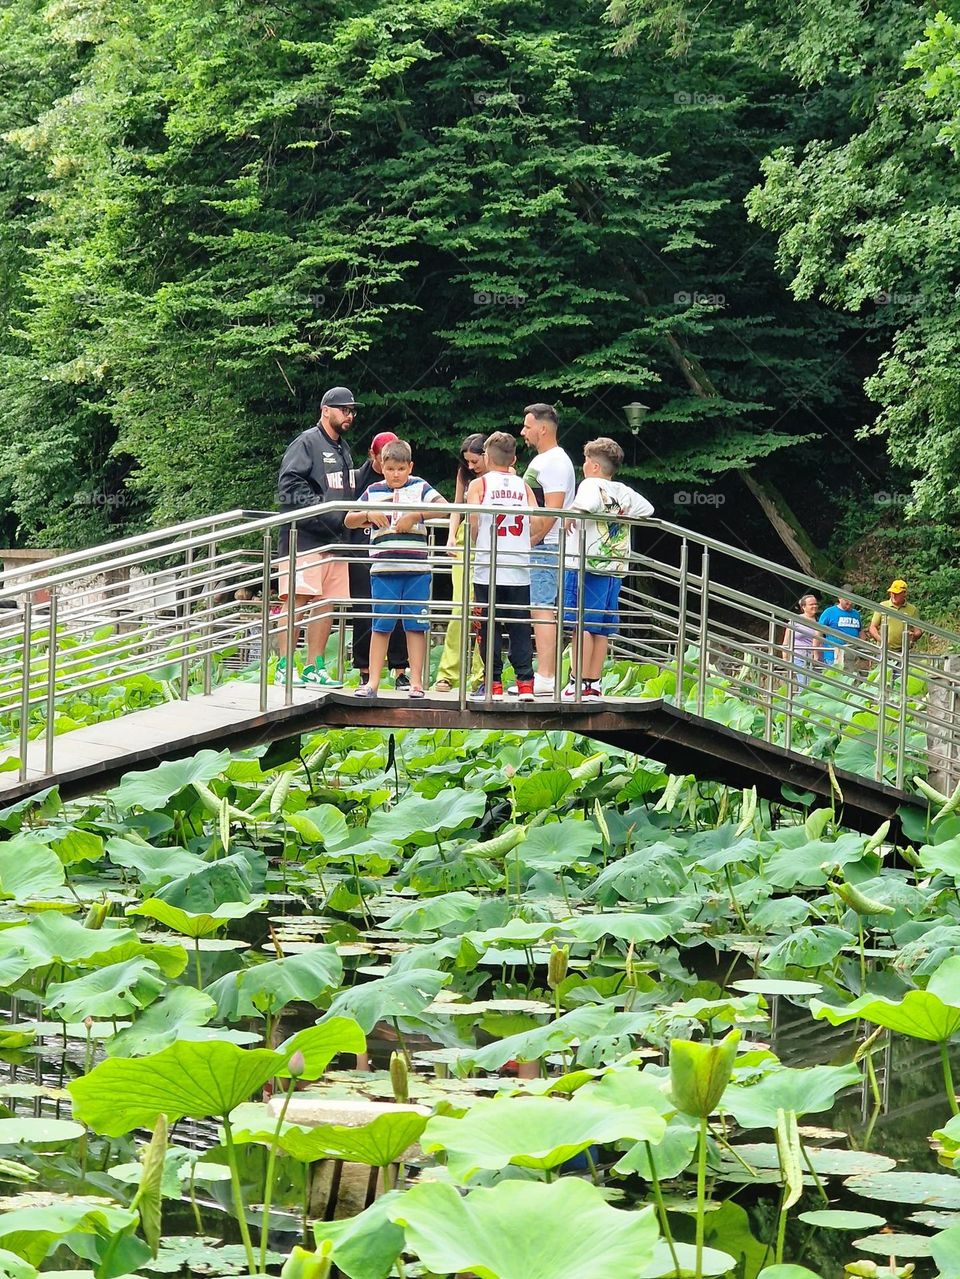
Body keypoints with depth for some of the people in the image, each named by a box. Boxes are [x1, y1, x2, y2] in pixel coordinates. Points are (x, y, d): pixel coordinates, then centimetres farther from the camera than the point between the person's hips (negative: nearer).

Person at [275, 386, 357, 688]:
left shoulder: (343, 450, 23)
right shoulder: (306, 443, -4)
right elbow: (290, 484, -15)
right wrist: (322, 511, -20)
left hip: (334, 540, 9)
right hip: (303, 537, -9)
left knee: (327, 604, 6)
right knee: (297, 600, -12)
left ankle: (314, 668, 11)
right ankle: (284, 668, -12)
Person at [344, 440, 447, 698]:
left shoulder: (419, 487, 6)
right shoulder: (374, 492, 10)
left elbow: (445, 507, -7)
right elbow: (348, 521, 12)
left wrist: (416, 515, -16)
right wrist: (368, 514, -8)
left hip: (416, 569, -1)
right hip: (383, 568, 1)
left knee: (416, 625, 2)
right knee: (381, 626, 1)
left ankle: (416, 681, 6)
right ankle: (373, 682, 3)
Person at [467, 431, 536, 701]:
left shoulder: (479, 484, 1)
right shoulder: (523, 486, 9)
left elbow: (473, 522, -8)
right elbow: (536, 522, 1)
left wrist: (475, 546, 10)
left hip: (488, 569, -2)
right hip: (519, 570, 2)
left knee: (488, 628, 3)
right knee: (520, 628, 5)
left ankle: (493, 684, 1)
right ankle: (525, 683, -1)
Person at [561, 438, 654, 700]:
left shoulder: (592, 484, -8)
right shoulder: (624, 492, 13)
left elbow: (589, 503, -29)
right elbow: (646, 508, 23)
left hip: (586, 567, -7)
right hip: (615, 570, 7)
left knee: (582, 625, -4)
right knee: (601, 629, 10)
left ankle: (581, 684, -6)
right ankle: (594, 683, 12)